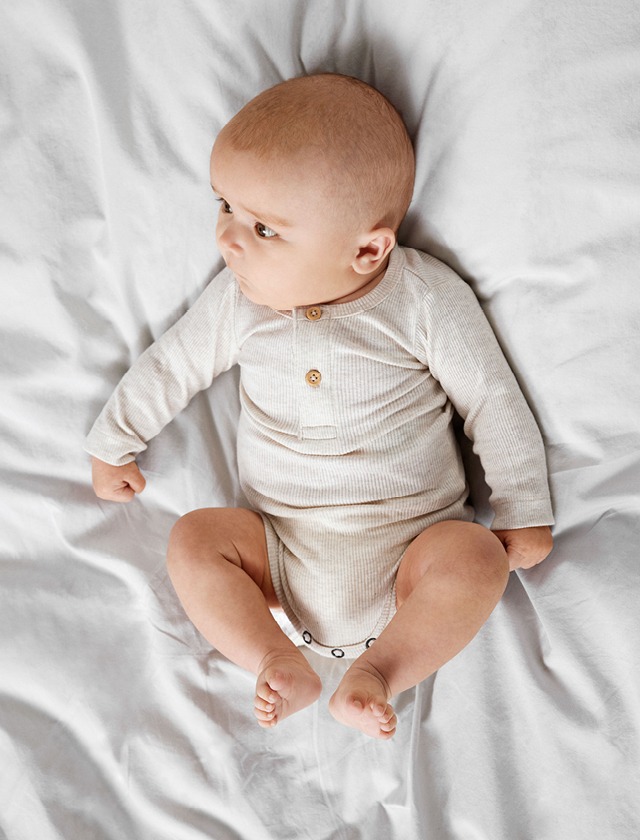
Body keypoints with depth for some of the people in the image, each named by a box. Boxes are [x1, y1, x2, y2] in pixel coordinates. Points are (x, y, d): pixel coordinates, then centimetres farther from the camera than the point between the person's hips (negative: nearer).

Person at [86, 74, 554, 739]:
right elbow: (171, 365, 13)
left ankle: (380, 670, -18)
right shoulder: (238, 299, -2)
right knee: (193, 540, -16)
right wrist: (113, 442, 20)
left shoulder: (426, 298, -11)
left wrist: (523, 512, -4)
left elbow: (494, 399, -4)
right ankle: (281, 666, -13)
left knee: (477, 556, -27)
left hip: (411, 541, -2)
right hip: (281, 546, 3)